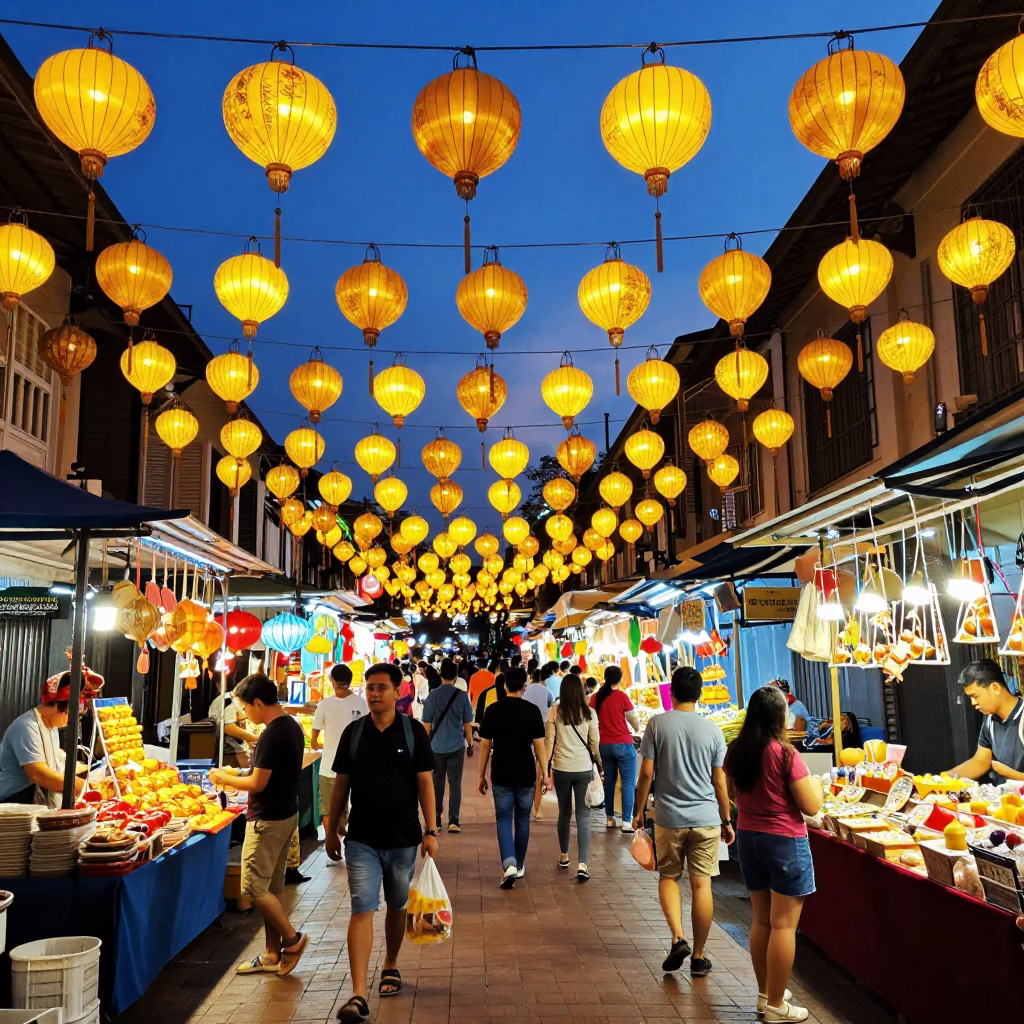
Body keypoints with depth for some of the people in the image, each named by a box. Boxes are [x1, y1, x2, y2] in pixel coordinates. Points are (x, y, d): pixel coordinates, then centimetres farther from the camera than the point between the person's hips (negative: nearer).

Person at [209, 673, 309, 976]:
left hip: (268, 820, -10)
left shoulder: (271, 735, -22)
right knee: (271, 888, 14)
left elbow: (258, 783, -21)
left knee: (254, 887, -1)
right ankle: (273, 955, 20)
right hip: (287, 814, 10)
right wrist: (237, 777, 15)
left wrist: (226, 778, -6)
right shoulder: (292, 726, 8)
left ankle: (292, 939, 9)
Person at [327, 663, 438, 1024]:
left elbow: (425, 782, -4)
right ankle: (358, 994, -5)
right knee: (362, 910, -6)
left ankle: (390, 966, 38)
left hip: (404, 838, 0)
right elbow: (341, 784, 6)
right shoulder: (353, 732, -1)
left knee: (397, 906, 16)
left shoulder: (413, 731, -6)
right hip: (362, 839, 0)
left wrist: (431, 831, -7)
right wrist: (331, 831, 7)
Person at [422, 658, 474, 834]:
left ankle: (435, 821, 16)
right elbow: (467, 724, 1)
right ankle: (453, 821, -2)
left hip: (436, 746, 0)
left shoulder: (433, 695, -6)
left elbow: (426, 724, -2)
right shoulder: (462, 696, -4)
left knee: (437, 783, 11)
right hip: (457, 746, 0)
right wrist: (470, 744, 12)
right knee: (455, 783, 5)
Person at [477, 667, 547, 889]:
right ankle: (519, 865, 27)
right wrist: (544, 773, 2)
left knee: (503, 819, 5)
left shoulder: (493, 710, -5)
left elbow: (485, 745, -3)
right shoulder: (532, 710, -5)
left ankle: (509, 865, -13)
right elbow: (539, 745, -6)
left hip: (501, 775, -1)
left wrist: (481, 774, 6)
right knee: (522, 819, 16)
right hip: (526, 775, 1)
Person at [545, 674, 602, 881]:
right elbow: (594, 744, 3)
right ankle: (582, 864, -9)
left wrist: (546, 769, 4)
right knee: (583, 816, 1)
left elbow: (549, 743, -2)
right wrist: (600, 768, 15)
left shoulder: (554, 712, -3)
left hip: (561, 769, 1)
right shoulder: (589, 713, -2)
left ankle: (564, 856, 33)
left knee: (564, 813, 18)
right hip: (584, 769, -1)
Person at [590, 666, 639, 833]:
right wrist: (636, 730, 23)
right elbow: (633, 720, 2)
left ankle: (609, 818, 19)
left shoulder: (595, 697, 1)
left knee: (609, 781, 14)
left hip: (605, 745, 5)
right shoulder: (622, 696, -10)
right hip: (623, 744, -5)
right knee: (629, 783, 0)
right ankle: (627, 821, -4)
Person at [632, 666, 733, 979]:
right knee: (702, 884, 7)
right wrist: (726, 821, 12)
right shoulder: (712, 730, -2)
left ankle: (678, 938, -2)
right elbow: (719, 781, 2)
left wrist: (639, 811, 5)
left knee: (668, 877, 16)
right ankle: (698, 957, 15)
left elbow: (646, 773, -6)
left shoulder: (657, 724, -6)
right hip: (706, 818, 1)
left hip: (669, 817, -1)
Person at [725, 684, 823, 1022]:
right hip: (784, 841, -6)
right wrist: (815, 784, 5)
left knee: (761, 920, 17)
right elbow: (811, 806, -13)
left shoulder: (736, 751, -1)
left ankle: (765, 992, 29)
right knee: (783, 925, 4)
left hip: (748, 838, 6)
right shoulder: (786, 754, -19)